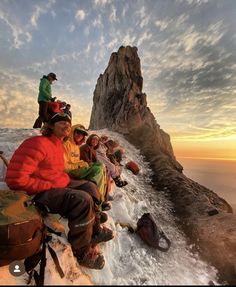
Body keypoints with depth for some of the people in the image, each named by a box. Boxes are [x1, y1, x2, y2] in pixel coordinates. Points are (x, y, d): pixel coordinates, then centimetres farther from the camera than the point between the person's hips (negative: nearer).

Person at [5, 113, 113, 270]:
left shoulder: (59, 145, 11)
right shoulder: (38, 143, -20)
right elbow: (16, 179, -26)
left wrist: (65, 179, 4)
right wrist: (50, 186, -21)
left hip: (59, 184, 10)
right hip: (40, 192, -10)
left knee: (90, 186, 6)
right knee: (83, 200, -26)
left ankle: (95, 231, 17)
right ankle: (82, 252, -4)